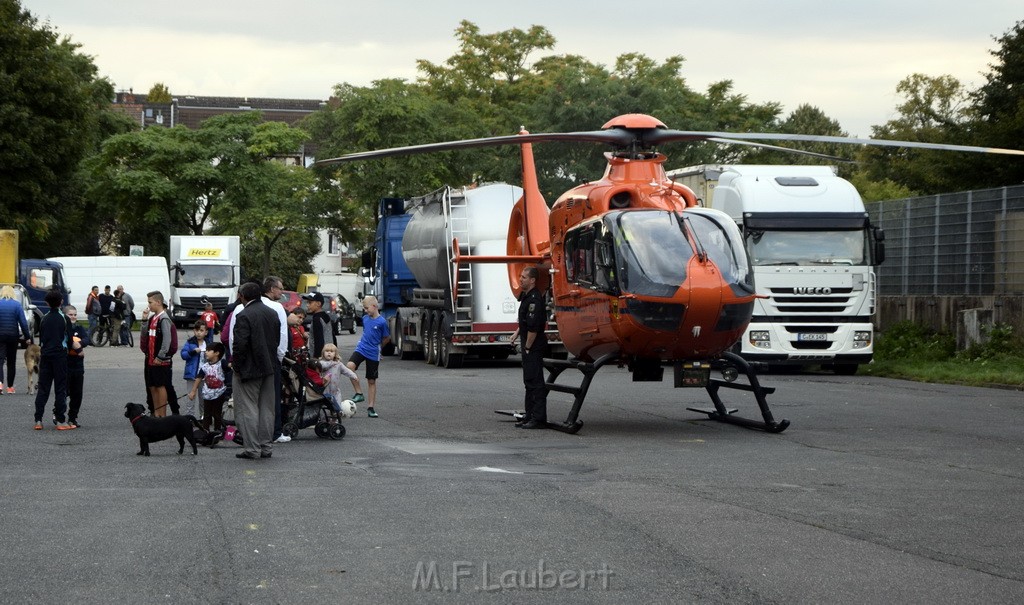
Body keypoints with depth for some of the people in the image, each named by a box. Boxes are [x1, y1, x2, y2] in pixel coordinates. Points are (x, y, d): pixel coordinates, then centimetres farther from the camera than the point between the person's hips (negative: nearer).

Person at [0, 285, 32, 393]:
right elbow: (23, 322, -4)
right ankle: (10, 386, 16)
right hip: (13, 336, 1)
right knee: (11, 362, 12)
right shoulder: (17, 305, -1)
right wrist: (27, 336, 2)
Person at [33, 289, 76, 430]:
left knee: (42, 388, 6)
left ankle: (38, 420, 2)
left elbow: (40, 342, 11)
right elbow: (70, 341, -7)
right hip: (60, 355, -4)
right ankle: (60, 421, -1)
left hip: (45, 355, 4)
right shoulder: (64, 319, -5)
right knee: (60, 388, 0)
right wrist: (79, 348, 10)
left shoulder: (44, 319, 7)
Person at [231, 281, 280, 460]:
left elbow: (240, 344, -21)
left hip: (249, 369, -7)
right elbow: (277, 340, 13)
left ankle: (252, 449, -4)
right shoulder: (272, 313, 8)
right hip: (269, 367, 7)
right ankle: (266, 447, 16)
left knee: (247, 409, -1)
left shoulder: (243, 316, -17)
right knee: (266, 409, 13)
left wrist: (237, 366, -10)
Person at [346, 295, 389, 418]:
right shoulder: (365, 319, 3)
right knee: (350, 366, -25)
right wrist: (363, 342, 11)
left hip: (373, 354, -3)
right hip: (361, 349, 3)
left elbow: (387, 338, 1)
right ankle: (359, 393, -12)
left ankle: (371, 407, 15)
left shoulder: (381, 322, -12)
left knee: (371, 381, 5)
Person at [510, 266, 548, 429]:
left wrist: (527, 347, -18)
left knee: (535, 382, -9)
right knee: (529, 382, 16)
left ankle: (539, 419, -9)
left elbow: (533, 327, -24)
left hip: (534, 347, -11)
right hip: (528, 345, 11)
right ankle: (530, 416, 23)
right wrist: (518, 331, 17)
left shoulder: (534, 299, -20)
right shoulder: (526, 296, 13)